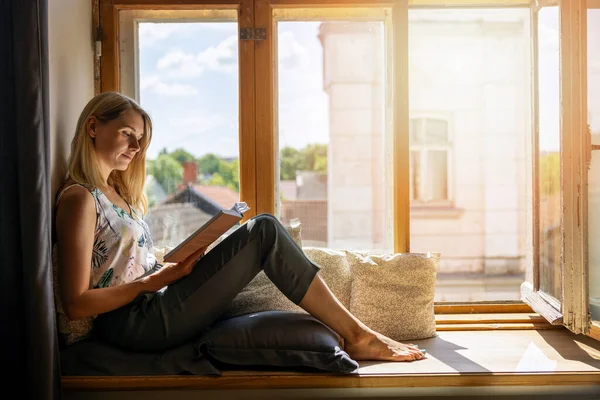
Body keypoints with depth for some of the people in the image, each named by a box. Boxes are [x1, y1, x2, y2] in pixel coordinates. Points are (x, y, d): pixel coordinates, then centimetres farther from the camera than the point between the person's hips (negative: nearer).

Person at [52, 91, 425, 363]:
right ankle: (357, 335, -8)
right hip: (135, 323, -9)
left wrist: (174, 267, 0)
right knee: (264, 231, -16)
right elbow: (76, 304, -15)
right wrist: (156, 280, -13)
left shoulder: (117, 193, 21)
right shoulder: (78, 198, -9)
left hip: (153, 308, 9)